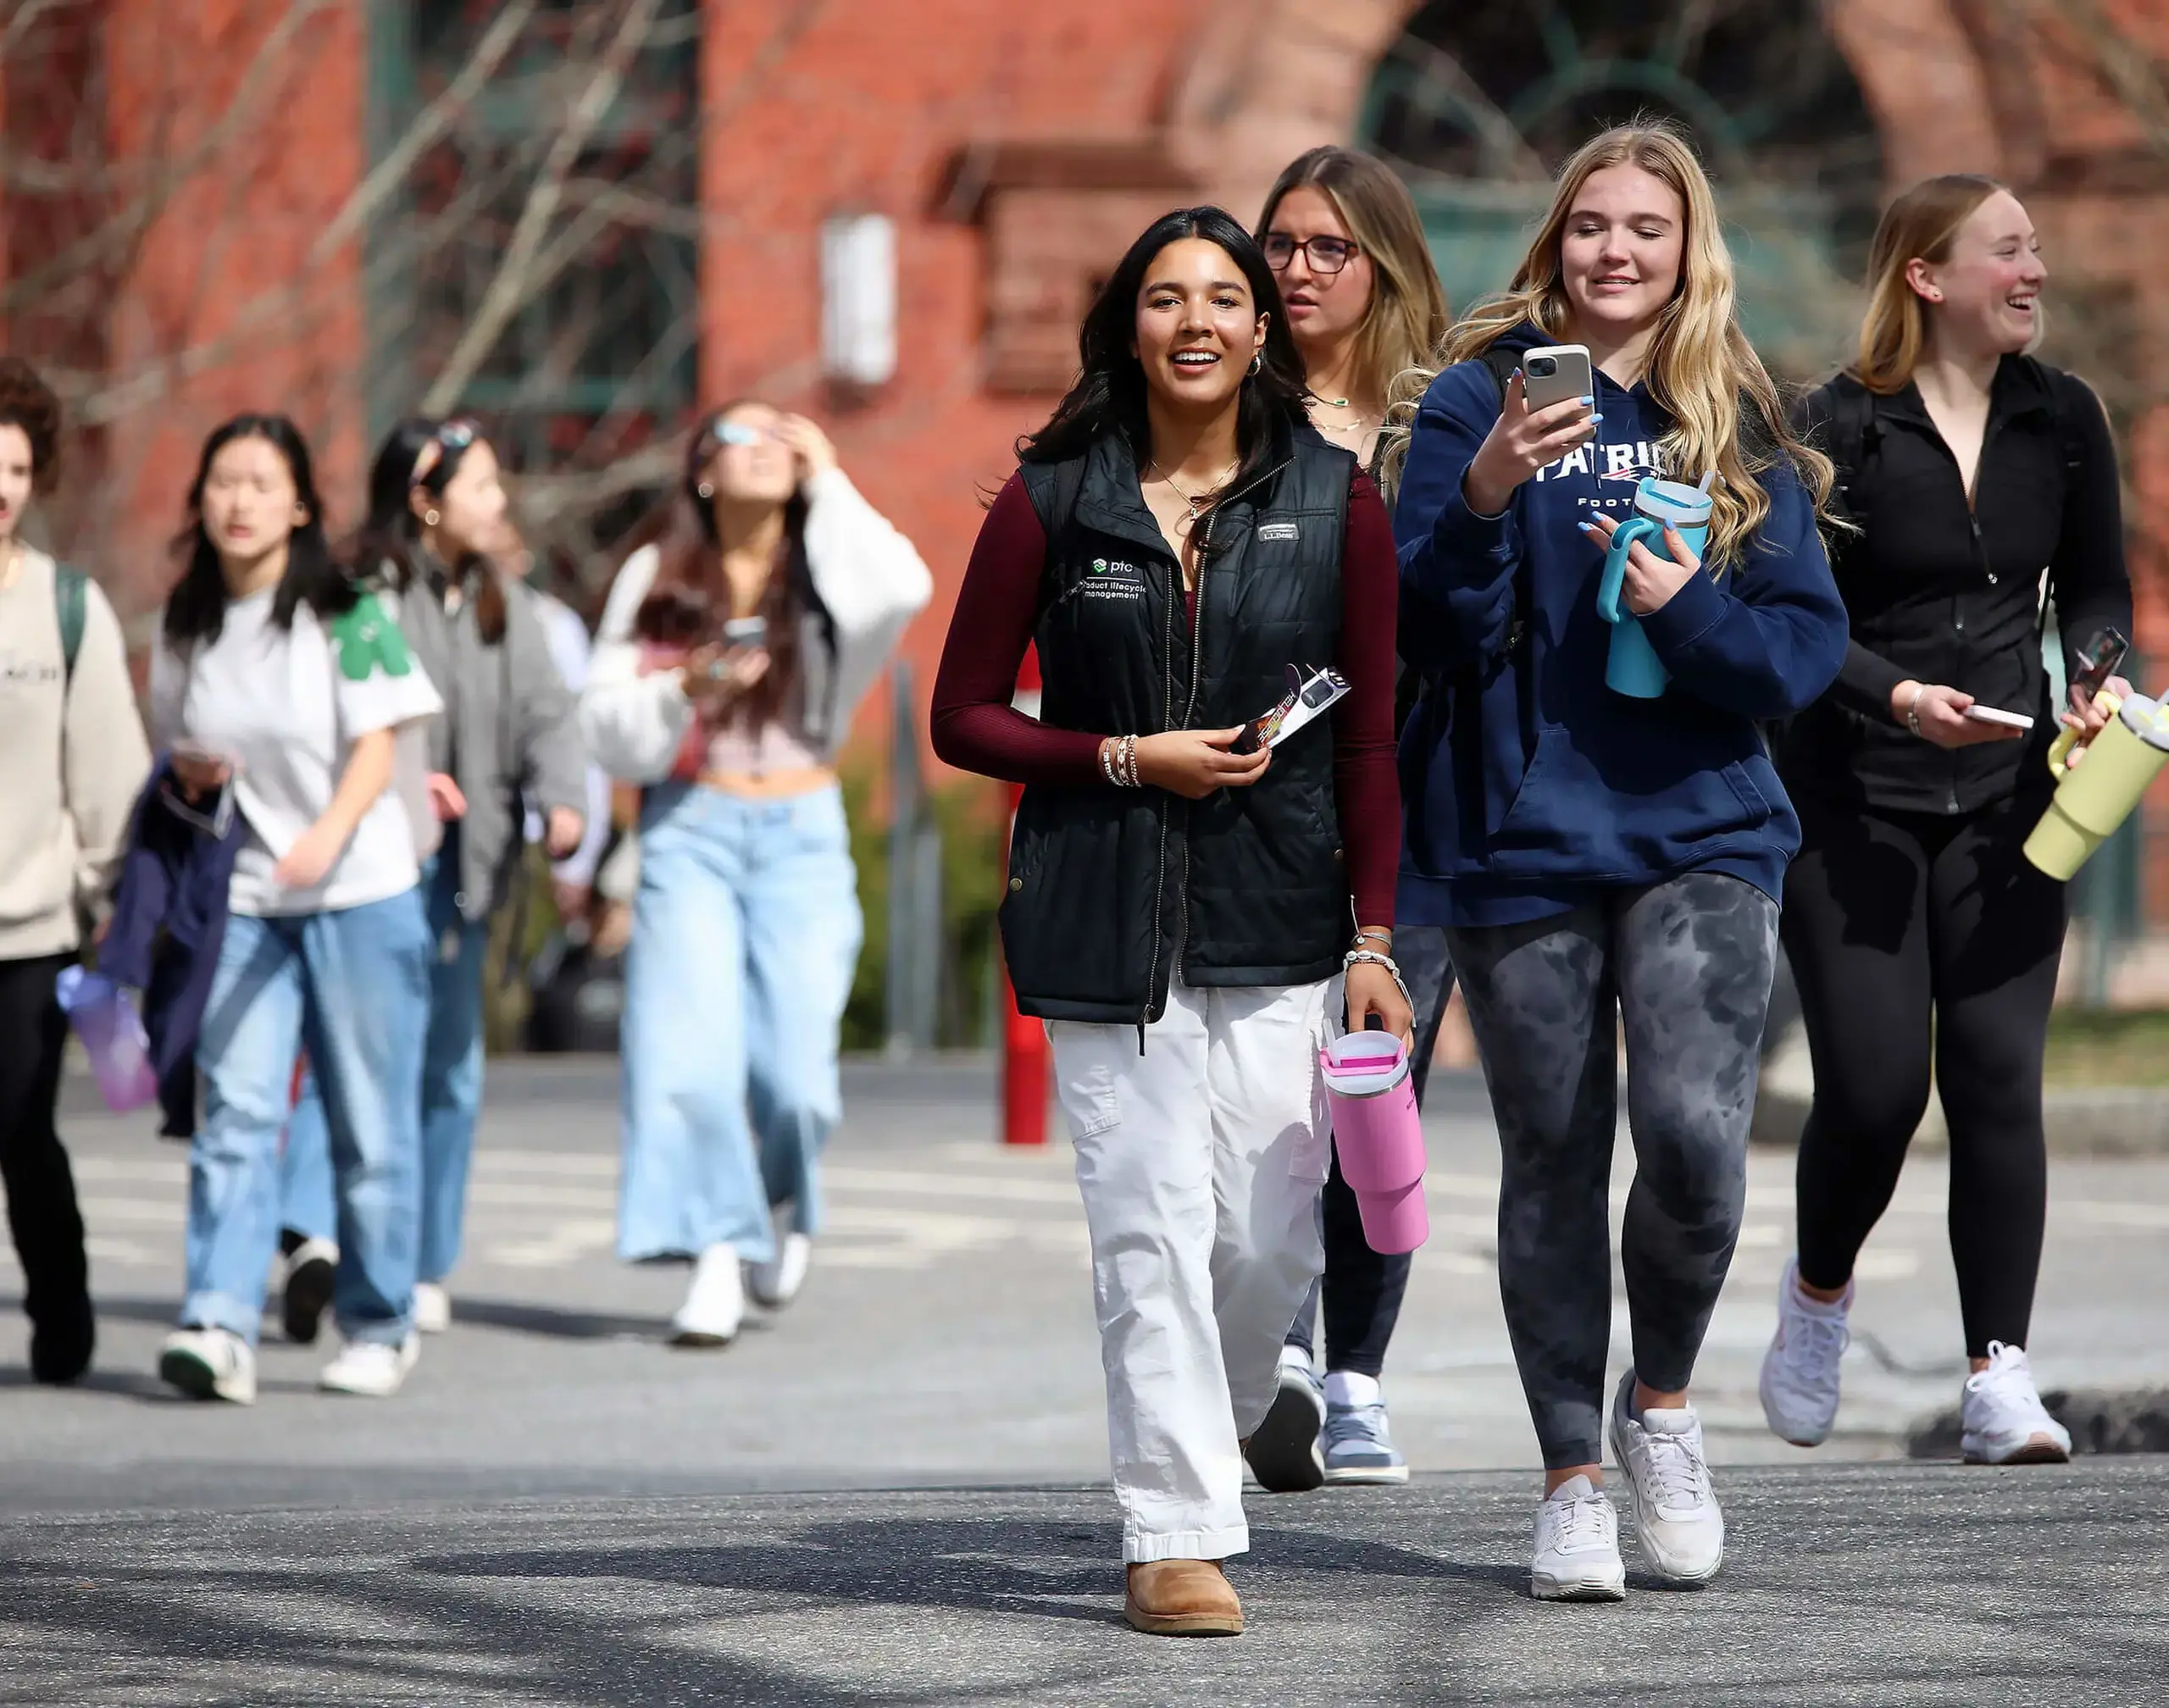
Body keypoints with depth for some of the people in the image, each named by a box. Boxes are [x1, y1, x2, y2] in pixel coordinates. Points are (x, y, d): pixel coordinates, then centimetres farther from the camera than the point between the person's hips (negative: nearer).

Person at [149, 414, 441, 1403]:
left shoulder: (347, 617, -5)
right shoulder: (183, 632, 9)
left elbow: (376, 751, -12)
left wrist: (327, 833, -30)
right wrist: (194, 774, -4)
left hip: (360, 891, -3)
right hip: (244, 903, 3)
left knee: (370, 1126, 2)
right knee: (235, 1116, -9)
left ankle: (379, 1328, 13)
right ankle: (219, 1327, -17)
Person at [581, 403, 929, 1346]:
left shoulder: (825, 569, 4)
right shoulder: (657, 577, 5)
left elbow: (902, 591, -19)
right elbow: (608, 721, 2)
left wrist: (828, 483, -10)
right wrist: (686, 688, -17)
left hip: (802, 833, 0)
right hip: (691, 828, 0)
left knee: (795, 1069, -5)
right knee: (688, 1055, -14)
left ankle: (786, 1200, 26)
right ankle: (719, 1252, -4)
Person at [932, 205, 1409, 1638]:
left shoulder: (1336, 503, 5)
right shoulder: (1054, 502, 2)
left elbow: (1368, 744, 5)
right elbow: (965, 718, 5)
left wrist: (1374, 940, 0)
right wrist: (1126, 760, -8)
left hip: (1280, 920, 1)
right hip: (1104, 916, -1)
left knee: (1275, 1238, -1)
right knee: (1152, 1226, -6)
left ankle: (1198, 1444, 27)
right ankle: (1177, 1534, 0)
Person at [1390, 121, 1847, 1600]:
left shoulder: (1741, 427, 7)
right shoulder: (1483, 399, 1)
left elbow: (1809, 648, 5)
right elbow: (1429, 629, -5)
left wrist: (1689, 608, -13)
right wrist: (1486, 497, -22)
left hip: (1703, 829, 1)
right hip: (1521, 839, 0)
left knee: (1695, 1132, -17)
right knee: (1553, 1165, 5)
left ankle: (1663, 1401, 8)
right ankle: (1574, 1475, 18)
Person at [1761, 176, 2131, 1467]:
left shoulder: (2063, 420, 6)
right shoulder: (1841, 429, -6)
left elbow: (2098, 585, 15)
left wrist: (2095, 675, -5)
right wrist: (1897, 696, -22)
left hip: (2004, 801, 3)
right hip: (1853, 800, -3)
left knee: (1998, 1079, -6)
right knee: (1871, 1090, -6)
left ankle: (2001, 1375, -4)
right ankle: (1819, 1291, 24)